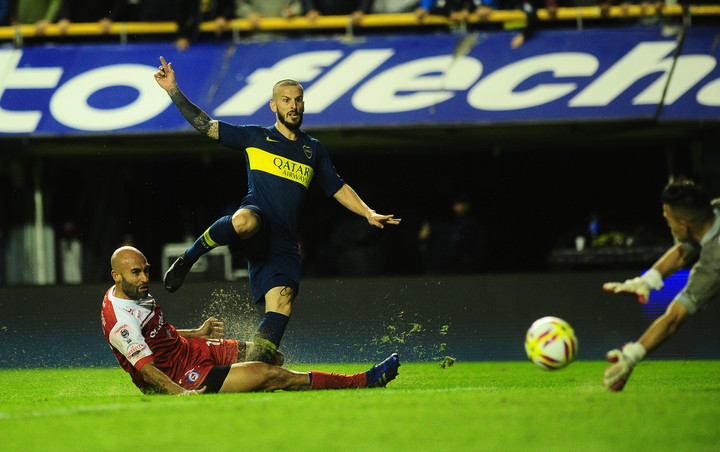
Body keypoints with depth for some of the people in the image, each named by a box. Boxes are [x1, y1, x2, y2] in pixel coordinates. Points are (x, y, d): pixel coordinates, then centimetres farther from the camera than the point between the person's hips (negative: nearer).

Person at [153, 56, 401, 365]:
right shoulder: (255, 138, 15)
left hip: (283, 241, 4)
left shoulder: (313, 149, 25)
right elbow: (205, 125, 15)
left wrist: (368, 213, 18)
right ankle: (188, 259, -19)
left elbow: (338, 188, 32)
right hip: (255, 227, -4)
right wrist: (173, 90, 7)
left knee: (282, 304, -17)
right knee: (245, 220, -42)